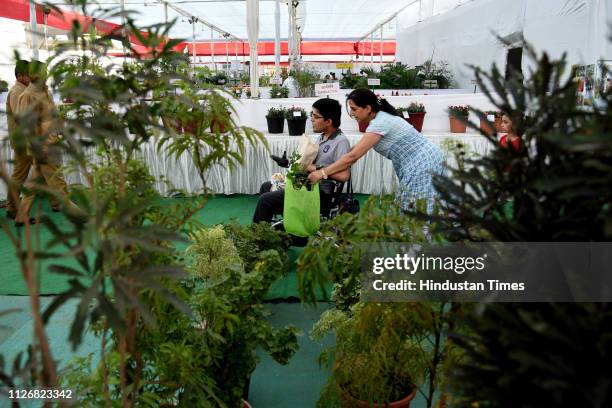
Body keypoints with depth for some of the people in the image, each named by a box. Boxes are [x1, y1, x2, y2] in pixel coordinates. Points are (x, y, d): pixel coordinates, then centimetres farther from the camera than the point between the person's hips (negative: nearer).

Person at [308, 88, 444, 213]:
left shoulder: (380, 123, -20)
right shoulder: (381, 117, 10)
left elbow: (353, 156, -22)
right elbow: (358, 148, 13)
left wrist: (322, 173, -18)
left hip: (422, 165, -9)